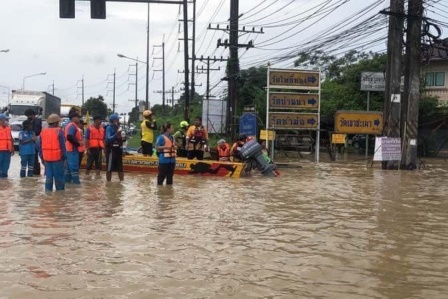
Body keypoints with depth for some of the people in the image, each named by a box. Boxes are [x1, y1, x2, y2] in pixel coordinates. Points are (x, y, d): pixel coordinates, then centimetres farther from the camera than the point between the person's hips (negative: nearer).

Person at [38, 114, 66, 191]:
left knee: (48, 176, 9)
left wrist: (42, 157, 18)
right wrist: (64, 157, -4)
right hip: (57, 158, -5)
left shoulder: (43, 132, 8)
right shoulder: (59, 131, -10)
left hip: (46, 158, 5)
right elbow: (62, 146, -11)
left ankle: (48, 190, 10)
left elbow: (39, 146, 12)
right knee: (59, 177, 3)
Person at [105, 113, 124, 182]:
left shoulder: (118, 127, 12)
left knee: (120, 168, 13)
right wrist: (116, 134, -29)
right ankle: (108, 182, 5)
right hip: (111, 149, -8)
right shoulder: (109, 128, -10)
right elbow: (108, 139, -23)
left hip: (118, 149, 8)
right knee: (109, 168, -1)